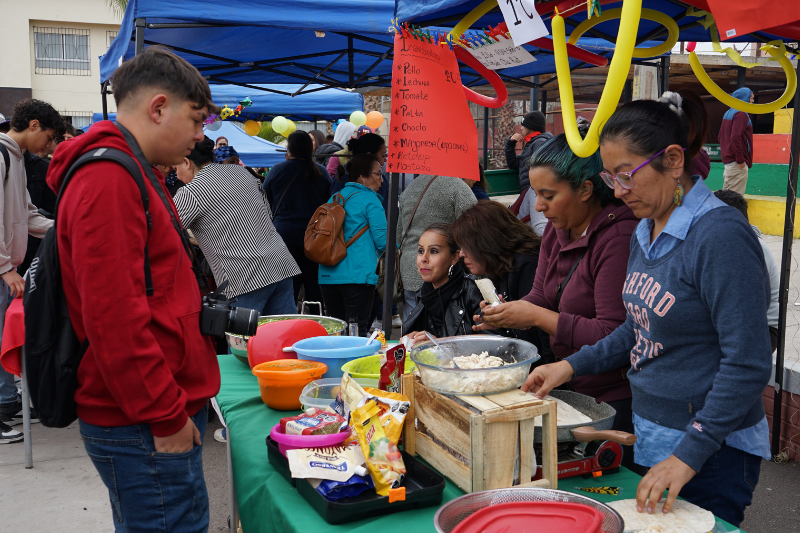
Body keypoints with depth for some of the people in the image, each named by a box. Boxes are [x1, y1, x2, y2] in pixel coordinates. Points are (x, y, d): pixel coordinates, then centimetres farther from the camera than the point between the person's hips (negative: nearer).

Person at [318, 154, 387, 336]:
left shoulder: (335, 198, 14)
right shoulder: (370, 200, -6)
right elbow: (382, 240, -9)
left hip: (328, 275, 7)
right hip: (358, 275, -7)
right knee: (357, 331, -6)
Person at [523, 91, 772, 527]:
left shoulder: (721, 235, -21)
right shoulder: (647, 231, 6)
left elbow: (748, 364, -22)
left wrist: (689, 454, -23)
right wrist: (572, 366, 9)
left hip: (710, 453, -8)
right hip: (649, 433, 8)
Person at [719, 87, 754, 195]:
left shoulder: (727, 113, 18)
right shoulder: (741, 114, -11)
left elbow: (721, 136, 23)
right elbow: (735, 137, -22)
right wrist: (740, 160, -19)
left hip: (727, 160, 10)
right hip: (736, 163, -10)